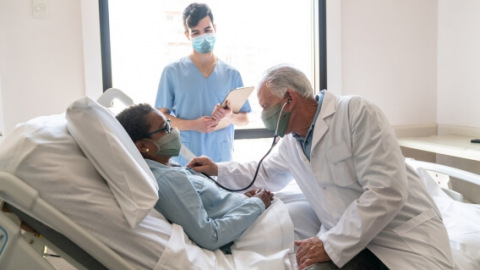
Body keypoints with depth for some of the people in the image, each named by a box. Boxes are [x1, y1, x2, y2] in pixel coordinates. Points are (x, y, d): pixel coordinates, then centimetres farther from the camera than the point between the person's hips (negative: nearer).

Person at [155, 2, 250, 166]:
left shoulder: (232, 74, 7)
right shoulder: (172, 72, 1)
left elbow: (245, 119, 9)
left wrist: (229, 117, -13)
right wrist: (193, 125, -17)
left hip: (222, 159, 2)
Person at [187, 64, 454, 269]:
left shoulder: (357, 112, -13)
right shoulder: (290, 143, 11)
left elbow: (387, 191, -20)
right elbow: (267, 174, 33)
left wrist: (331, 245, -19)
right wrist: (218, 169, 22)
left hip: (407, 242, -6)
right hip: (348, 242, 6)